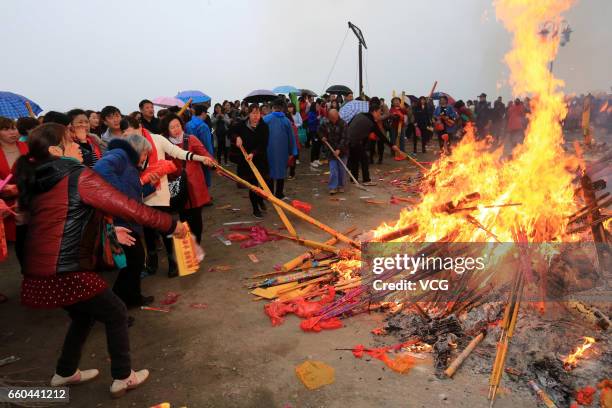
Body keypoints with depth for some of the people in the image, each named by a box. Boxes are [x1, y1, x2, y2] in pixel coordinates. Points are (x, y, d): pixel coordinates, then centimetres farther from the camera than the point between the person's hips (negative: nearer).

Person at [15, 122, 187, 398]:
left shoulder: (36, 184, 11)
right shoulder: (79, 177, -14)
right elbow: (130, 208, -14)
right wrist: (171, 225, -6)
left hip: (39, 271, 8)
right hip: (65, 272, -8)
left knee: (84, 315, 28)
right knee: (115, 314, 11)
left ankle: (65, 373, 42)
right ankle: (123, 378, 21)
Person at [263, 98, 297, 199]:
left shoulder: (266, 119, -8)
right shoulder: (286, 121, -6)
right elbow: (291, 137, -2)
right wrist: (292, 152, 5)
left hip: (269, 149, 0)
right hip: (282, 150, 0)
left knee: (269, 169, 11)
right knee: (281, 170, 11)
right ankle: (279, 193, 14)